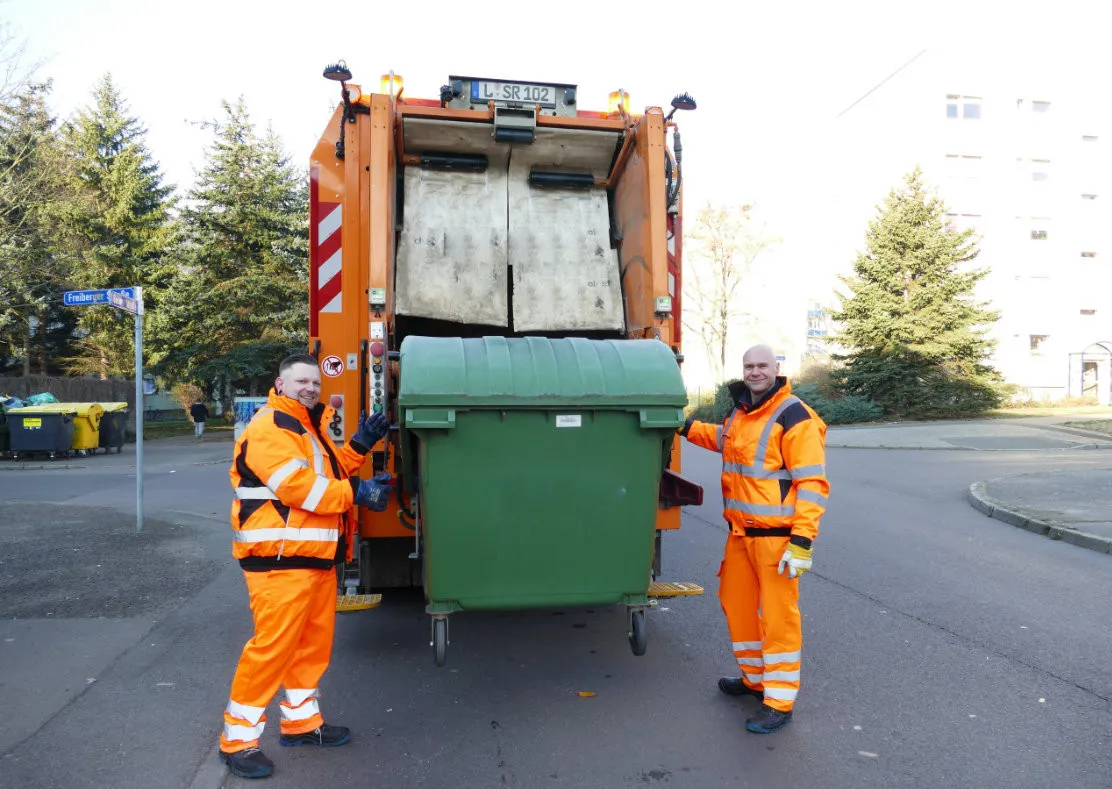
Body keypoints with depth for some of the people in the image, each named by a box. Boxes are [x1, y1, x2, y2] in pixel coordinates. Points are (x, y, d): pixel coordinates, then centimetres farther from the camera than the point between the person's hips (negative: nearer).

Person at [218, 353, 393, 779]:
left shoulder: (309, 427, 18)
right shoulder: (268, 429, -15)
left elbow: (331, 473, 19)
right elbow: (299, 488, -24)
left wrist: (360, 445, 4)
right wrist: (357, 492, -18)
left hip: (317, 556, 10)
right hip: (280, 560, -10)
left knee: (314, 643, 17)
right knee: (271, 647, -6)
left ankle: (301, 721, 32)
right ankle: (238, 739, 8)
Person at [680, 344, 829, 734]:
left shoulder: (793, 416, -14)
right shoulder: (741, 411, 11)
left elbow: (812, 483, -18)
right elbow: (724, 439, 35)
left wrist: (802, 541, -23)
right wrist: (687, 428, 25)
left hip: (777, 534, -8)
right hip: (740, 531, 8)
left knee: (778, 615, -2)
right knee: (736, 603, 17)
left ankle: (779, 703, 11)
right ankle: (755, 679, 36)